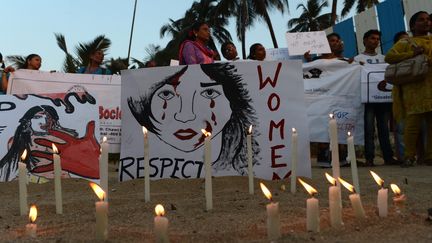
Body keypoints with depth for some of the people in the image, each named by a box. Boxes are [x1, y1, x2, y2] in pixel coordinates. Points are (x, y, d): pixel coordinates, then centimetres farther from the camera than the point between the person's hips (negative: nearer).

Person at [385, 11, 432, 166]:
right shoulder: (405, 43, 8)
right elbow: (389, 57, -5)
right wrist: (412, 54, -11)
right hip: (415, 88, -5)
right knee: (413, 122, -10)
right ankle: (409, 156, -1)